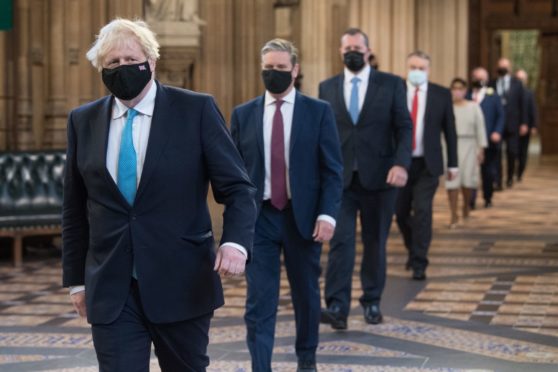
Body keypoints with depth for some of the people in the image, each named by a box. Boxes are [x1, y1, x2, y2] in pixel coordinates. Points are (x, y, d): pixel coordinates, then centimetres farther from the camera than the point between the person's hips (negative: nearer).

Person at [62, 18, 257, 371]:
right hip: (111, 289, 2)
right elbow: (75, 209, 13)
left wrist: (235, 242, -23)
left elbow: (238, 187, -6)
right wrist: (76, 279, 12)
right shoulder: (83, 121, 7)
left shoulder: (197, 110, -3)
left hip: (182, 284, -1)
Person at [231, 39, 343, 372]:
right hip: (259, 218, 0)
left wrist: (327, 215, -13)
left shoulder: (319, 112, 0)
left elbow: (332, 170, -3)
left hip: (304, 217, 0)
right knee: (259, 302, -5)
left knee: (306, 295, 14)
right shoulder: (243, 115, 5)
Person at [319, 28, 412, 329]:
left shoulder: (391, 84, 3)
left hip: (378, 177, 0)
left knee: (375, 242, 8)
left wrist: (401, 163, -15)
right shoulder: (327, 87, 8)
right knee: (340, 241, -10)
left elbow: (404, 127, -1)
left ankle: (372, 302, 20)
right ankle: (337, 307, -16)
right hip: (339, 178, 0)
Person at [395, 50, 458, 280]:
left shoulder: (441, 95, 1)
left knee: (422, 211, -10)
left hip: (427, 165, -1)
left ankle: (419, 264, -3)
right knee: (401, 212, 9)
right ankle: (413, 250, 34)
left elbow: (449, 130, 5)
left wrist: (452, 164, 3)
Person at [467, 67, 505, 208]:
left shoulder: (493, 96, 8)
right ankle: (470, 200, -5)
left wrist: (497, 132, -7)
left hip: (489, 140, 1)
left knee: (488, 171, 8)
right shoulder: (467, 96, 7)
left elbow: (501, 116, 5)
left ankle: (488, 198, 22)